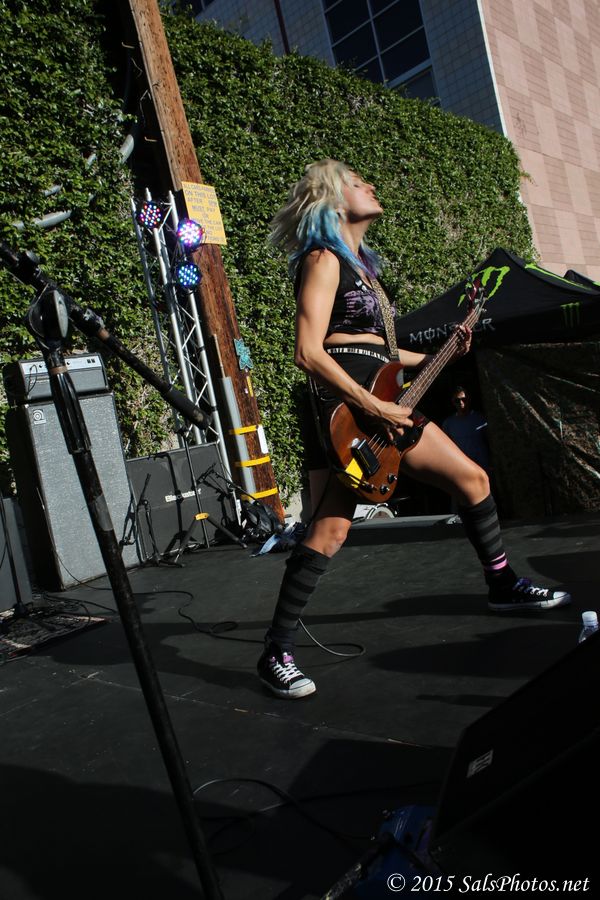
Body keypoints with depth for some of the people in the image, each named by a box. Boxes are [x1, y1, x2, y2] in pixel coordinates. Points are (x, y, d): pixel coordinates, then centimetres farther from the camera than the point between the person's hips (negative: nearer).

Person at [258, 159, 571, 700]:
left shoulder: (359, 261, 22)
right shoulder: (323, 258, -6)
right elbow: (309, 352, -18)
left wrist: (434, 357, 20)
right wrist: (373, 408, -21)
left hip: (383, 402, 9)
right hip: (345, 409, -9)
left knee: (472, 478, 12)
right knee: (330, 531, -12)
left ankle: (503, 587, 29)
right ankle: (277, 654, 0)